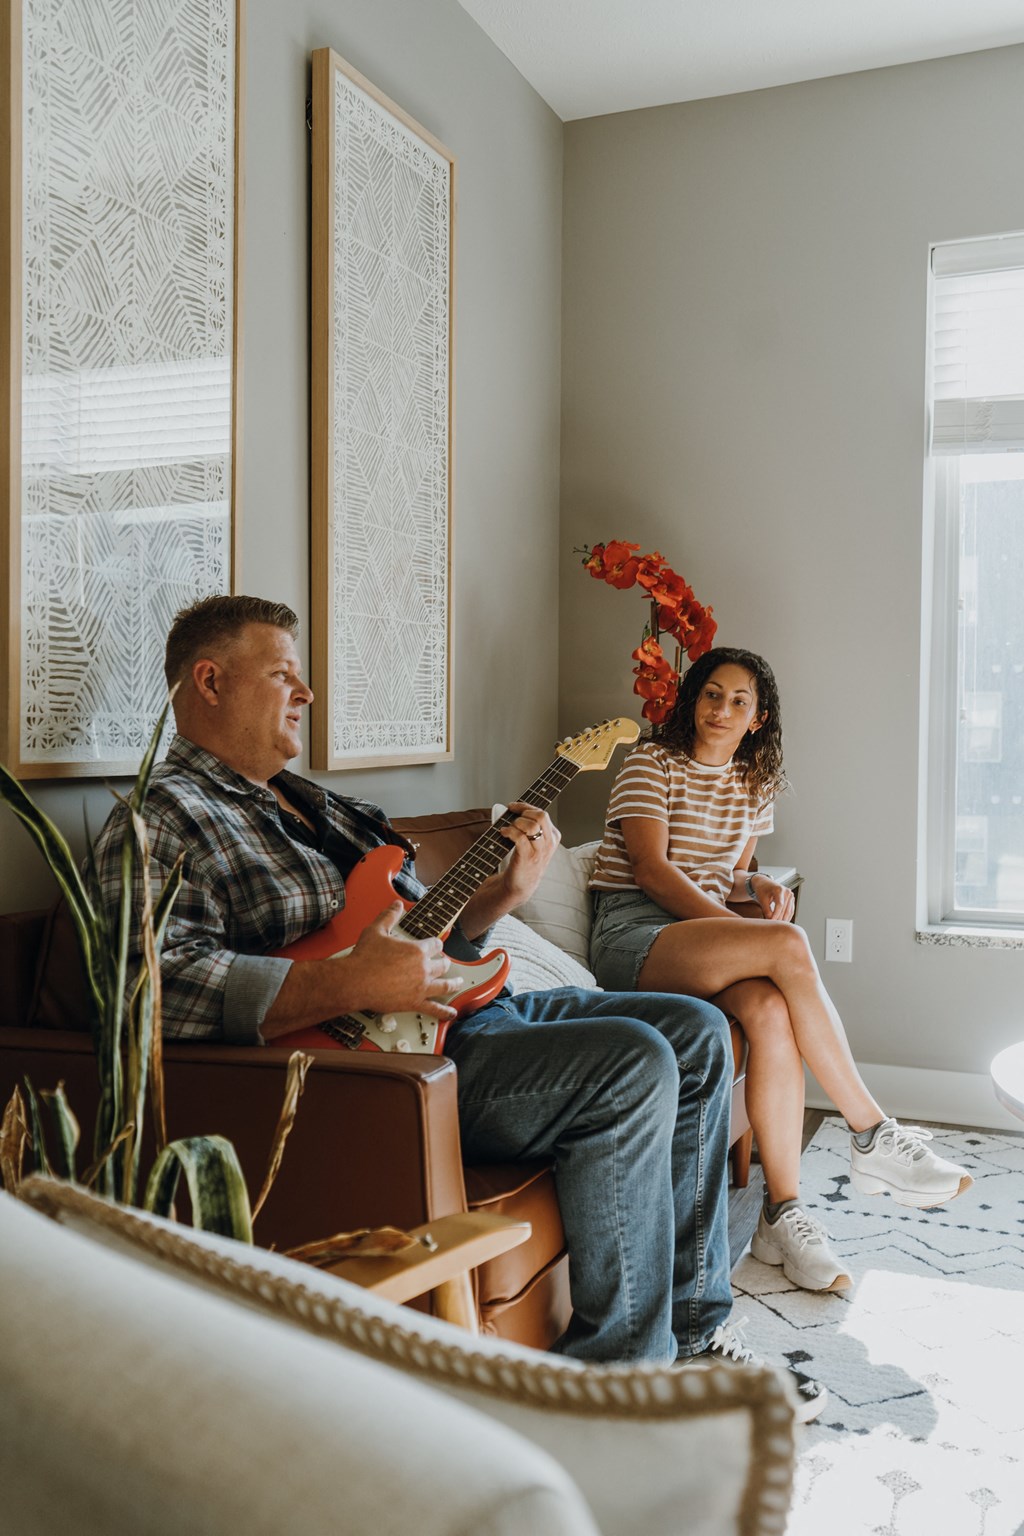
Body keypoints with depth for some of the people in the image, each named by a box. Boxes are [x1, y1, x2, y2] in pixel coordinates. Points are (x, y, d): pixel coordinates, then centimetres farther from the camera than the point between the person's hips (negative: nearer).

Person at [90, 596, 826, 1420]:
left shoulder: (311, 803, 24)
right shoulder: (163, 820, -6)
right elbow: (156, 975, -25)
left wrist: (502, 891, 4)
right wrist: (350, 986, -29)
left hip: (458, 1010, 10)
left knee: (698, 1034, 6)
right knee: (632, 1067, -24)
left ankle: (690, 1328, 13)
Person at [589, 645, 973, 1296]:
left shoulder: (754, 783, 19)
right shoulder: (651, 763, 0)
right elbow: (652, 869, -11)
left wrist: (761, 886, 0)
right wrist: (745, 931, -20)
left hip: (705, 931, 6)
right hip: (634, 936, -5)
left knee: (771, 1009, -32)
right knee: (788, 946, -31)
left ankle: (782, 1212, -26)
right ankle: (873, 1136, -23)